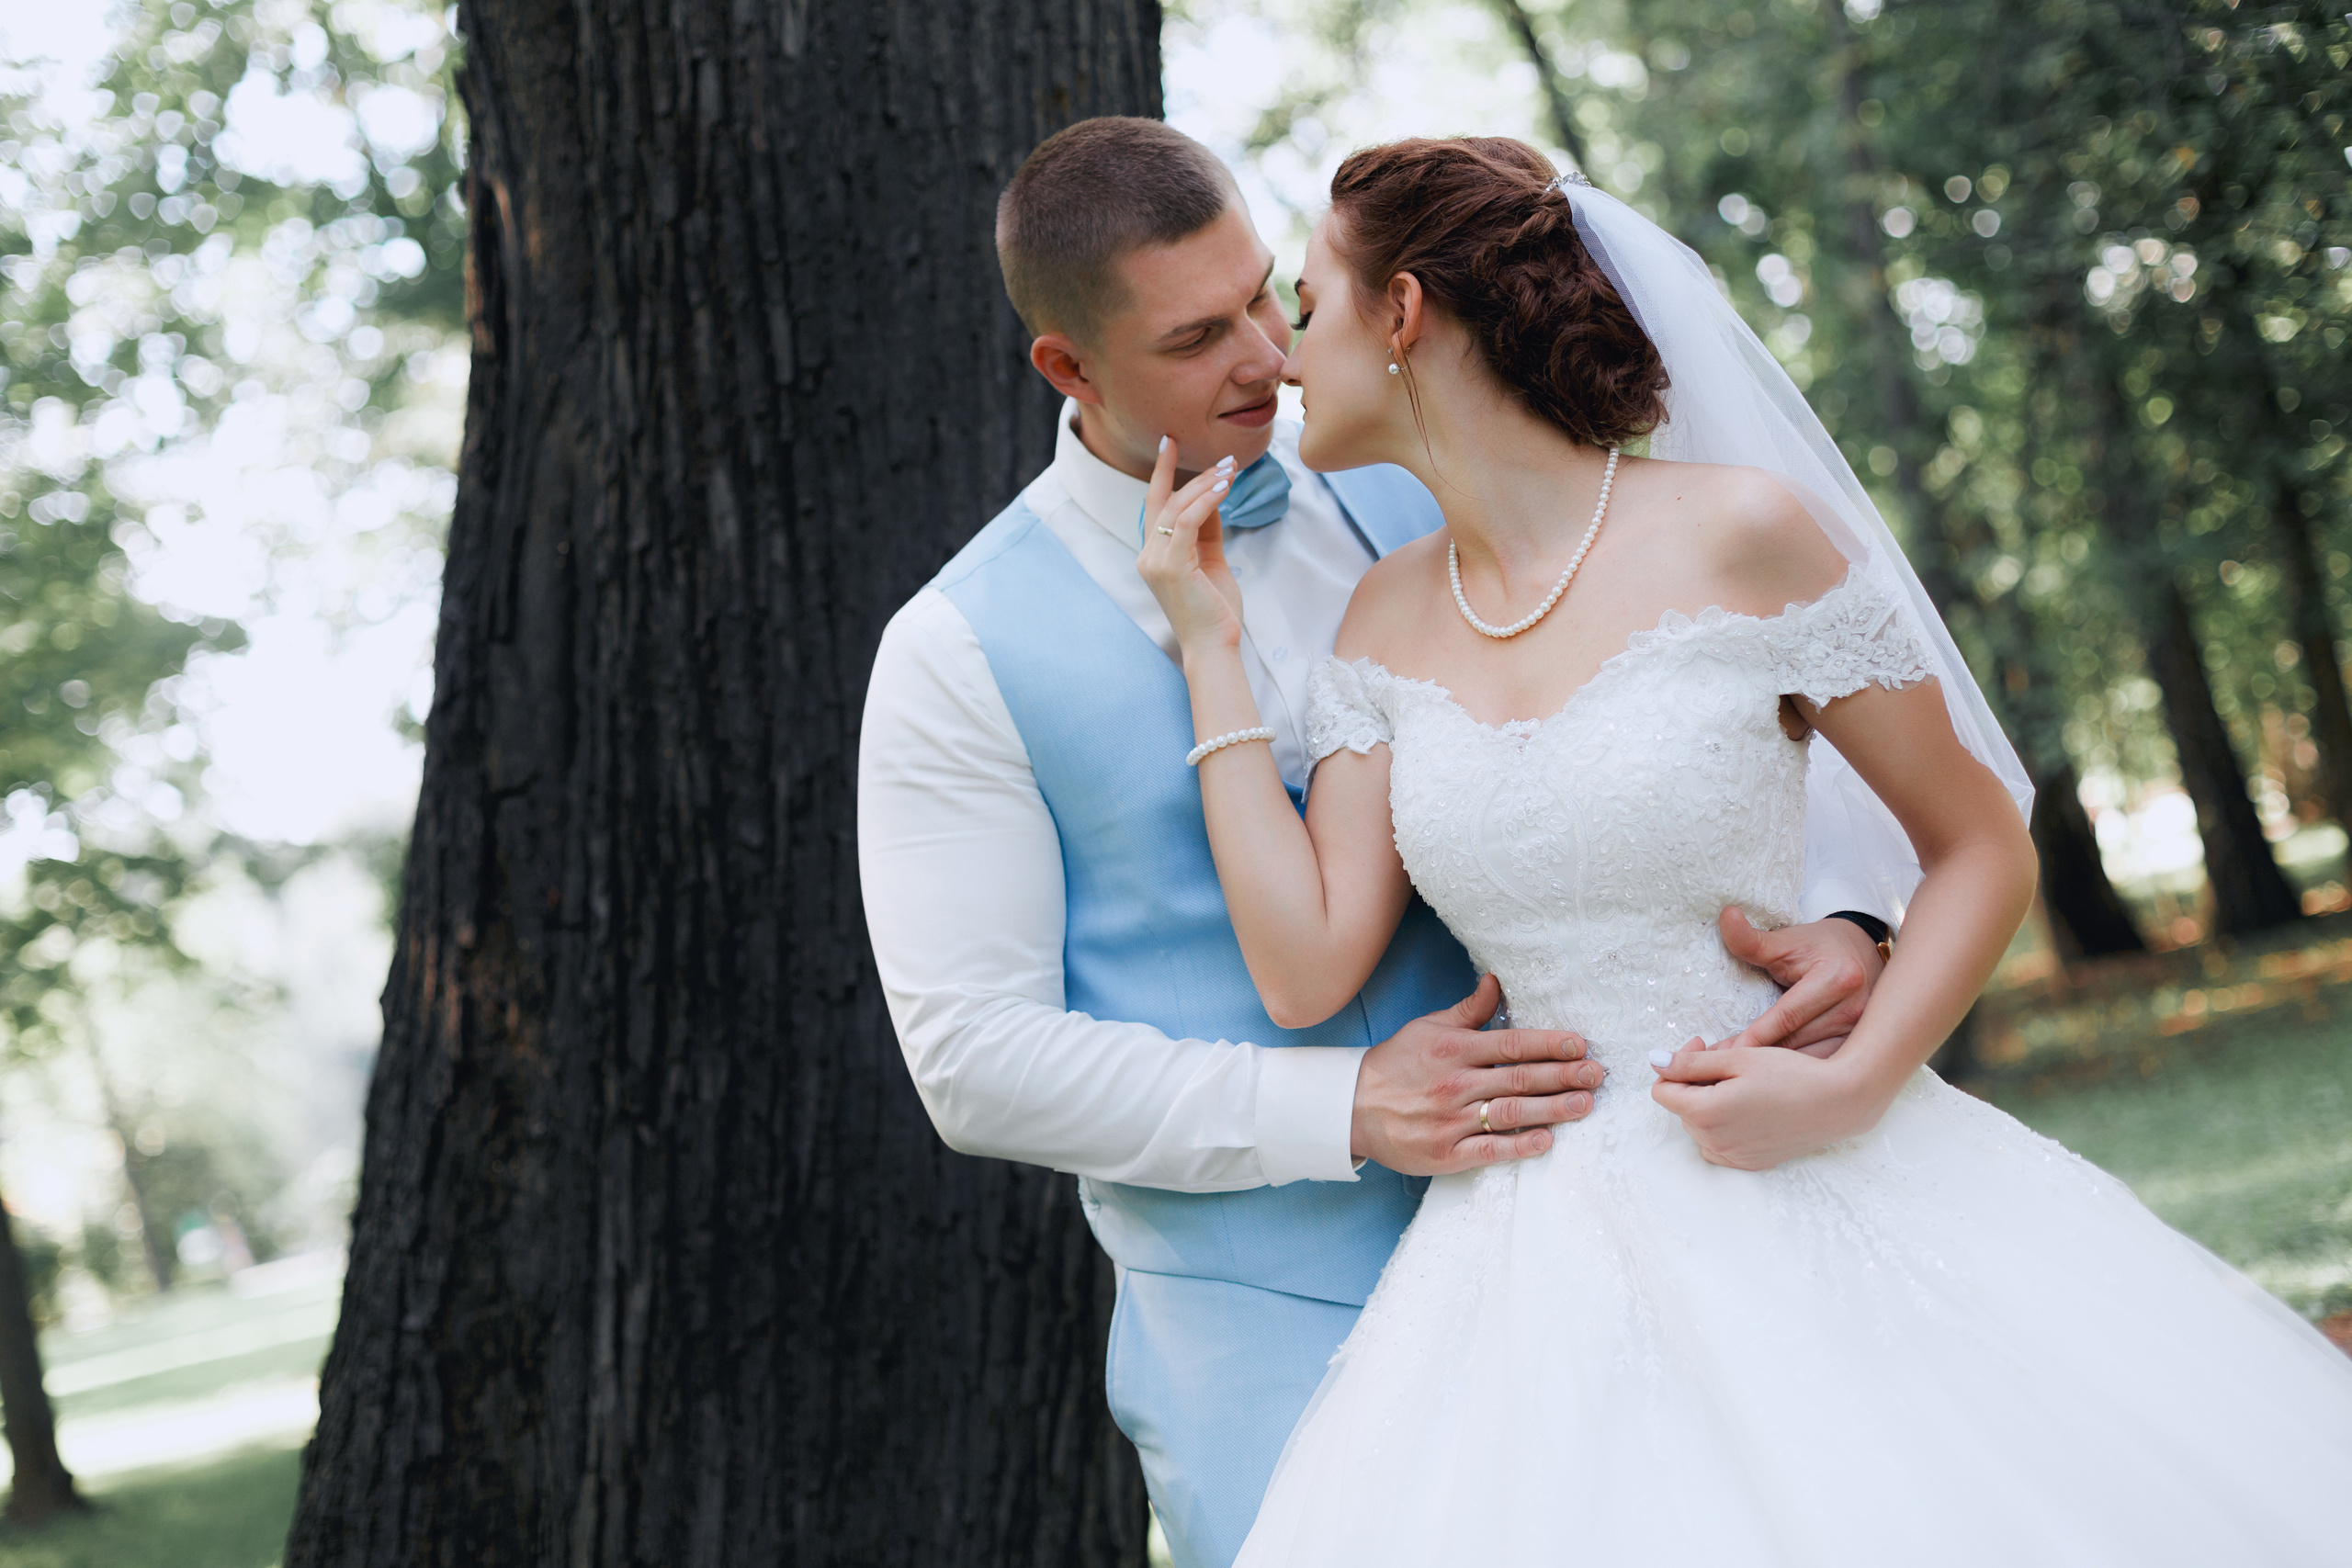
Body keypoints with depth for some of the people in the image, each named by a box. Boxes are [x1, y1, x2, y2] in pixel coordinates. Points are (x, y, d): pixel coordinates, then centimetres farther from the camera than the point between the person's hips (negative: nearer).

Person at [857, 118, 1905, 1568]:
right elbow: (977, 1055, -8)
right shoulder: (959, 657, -5)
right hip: (1266, 1324, -3)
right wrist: (1348, 1109, -17)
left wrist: (1835, 912, -14)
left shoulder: (1412, 502, 5)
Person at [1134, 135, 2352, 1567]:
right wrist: (1212, 649, 2)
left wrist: (1854, 1085, -16)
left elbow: (1983, 847, -1)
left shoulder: (1738, 535, -7)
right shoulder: (1389, 626, 8)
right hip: (1552, 1261, 4)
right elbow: (1308, 970, -1)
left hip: (1820, 1202, -3)